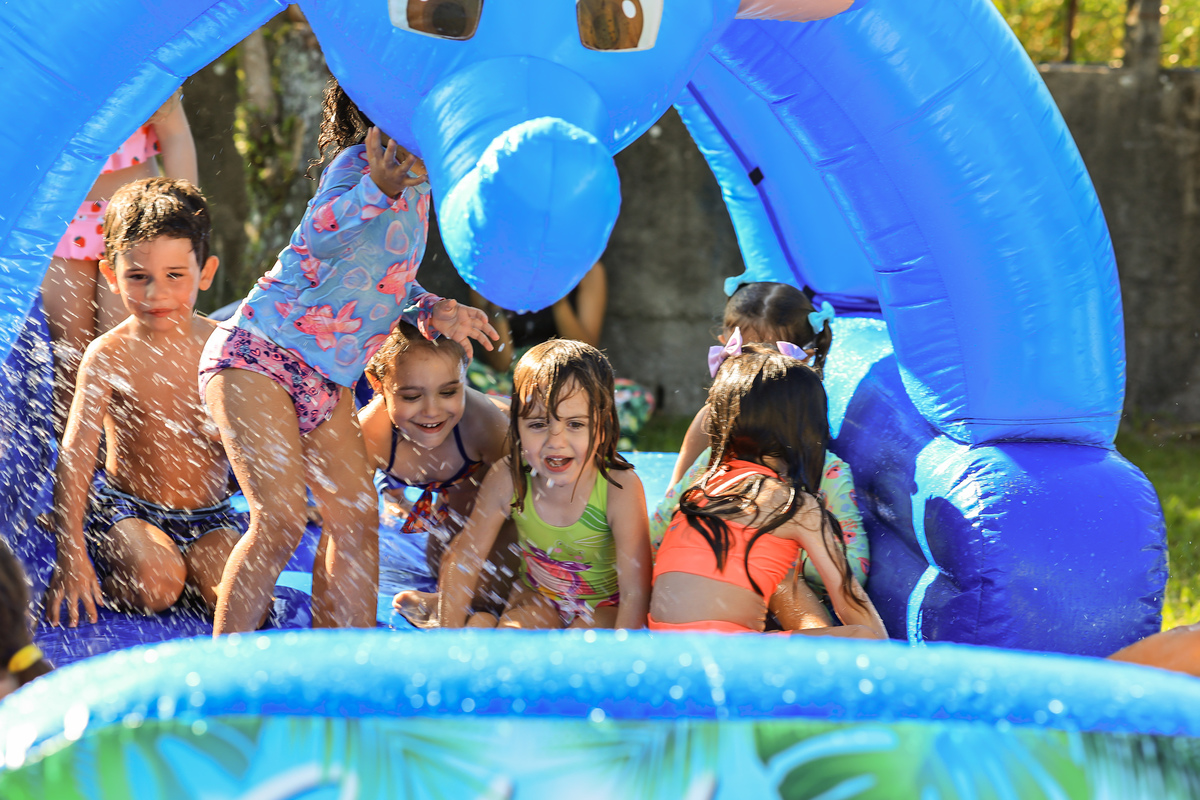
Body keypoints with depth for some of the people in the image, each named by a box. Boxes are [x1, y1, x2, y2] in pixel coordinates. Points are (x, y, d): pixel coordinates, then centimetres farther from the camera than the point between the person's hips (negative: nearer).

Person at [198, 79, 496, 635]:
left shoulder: (417, 185, 12)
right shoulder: (358, 161, -14)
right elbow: (318, 235, -32)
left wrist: (432, 309, 7)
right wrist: (377, 187, -47)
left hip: (329, 381, 9)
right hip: (256, 356, -9)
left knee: (356, 518, 2)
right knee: (281, 517, -18)